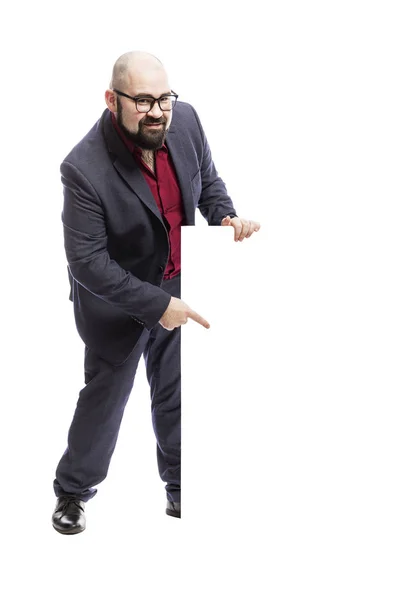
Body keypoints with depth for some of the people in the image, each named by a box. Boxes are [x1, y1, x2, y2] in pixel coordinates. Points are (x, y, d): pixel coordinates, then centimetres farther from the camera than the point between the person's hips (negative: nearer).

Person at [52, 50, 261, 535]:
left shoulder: (185, 119, -14)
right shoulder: (85, 168, -31)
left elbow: (208, 181, 5)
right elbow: (87, 262, -26)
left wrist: (226, 217, -15)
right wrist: (156, 304, -26)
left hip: (178, 287, 5)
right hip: (117, 297, -5)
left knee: (176, 394, 19)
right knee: (105, 395, 13)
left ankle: (182, 490, 39)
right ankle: (73, 490, 36)